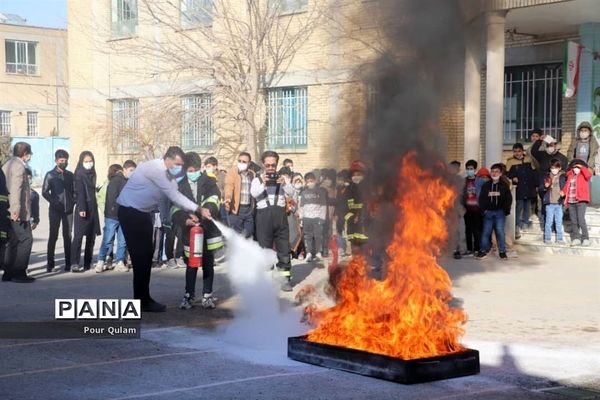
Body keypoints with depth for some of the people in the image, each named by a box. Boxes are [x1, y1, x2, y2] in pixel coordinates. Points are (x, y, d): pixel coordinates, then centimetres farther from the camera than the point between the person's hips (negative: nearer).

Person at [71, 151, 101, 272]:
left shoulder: (91, 174, 17)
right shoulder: (80, 174, -5)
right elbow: (79, 192, -14)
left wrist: (94, 206, 12)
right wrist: (81, 208, -21)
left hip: (92, 208, 8)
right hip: (83, 208, -8)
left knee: (91, 236, 8)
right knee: (78, 236, -10)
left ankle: (87, 263, 13)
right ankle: (75, 264, -12)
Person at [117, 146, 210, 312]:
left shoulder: (167, 174, 6)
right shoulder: (154, 168, -23)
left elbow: (173, 196, 1)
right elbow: (174, 195, -25)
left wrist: (189, 213, -13)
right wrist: (199, 209, -25)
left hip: (143, 213, 9)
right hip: (130, 212, -9)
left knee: (147, 254, 9)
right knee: (140, 255, -8)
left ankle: (143, 298, 16)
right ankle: (142, 301, -3)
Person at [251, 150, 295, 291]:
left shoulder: (281, 178, 14)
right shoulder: (257, 179, 11)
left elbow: (291, 192, 0)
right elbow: (253, 193, -9)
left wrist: (284, 184, -20)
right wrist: (263, 184, -27)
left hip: (280, 214, 1)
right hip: (264, 214, -1)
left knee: (284, 247, -1)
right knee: (264, 248, 2)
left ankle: (286, 278, 2)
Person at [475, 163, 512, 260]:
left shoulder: (504, 185, 4)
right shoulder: (486, 185, 8)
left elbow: (509, 199, 5)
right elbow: (481, 198, 9)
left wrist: (506, 210, -1)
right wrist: (483, 209, 0)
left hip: (500, 212, -1)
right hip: (488, 212, 2)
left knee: (500, 231, -6)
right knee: (486, 231, 0)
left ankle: (502, 251, 1)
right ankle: (483, 250, 5)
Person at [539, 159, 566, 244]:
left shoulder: (563, 177, 2)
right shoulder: (547, 177, 3)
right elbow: (540, 189, 4)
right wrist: (545, 187, -15)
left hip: (559, 203, 0)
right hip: (549, 203, 0)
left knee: (559, 222, 8)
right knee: (549, 221, 2)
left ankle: (559, 238, 15)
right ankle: (547, 238, 9)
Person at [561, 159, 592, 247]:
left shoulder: (583, 175, 1)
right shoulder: (570, 176, 16)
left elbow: (589, 175, -20)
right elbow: (567, 185, 16)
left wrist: (582, 167, -11)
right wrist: (563, 192, -2)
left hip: (581, 201, -6)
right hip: (571, 201, 6)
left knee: (581, 219, -14)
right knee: (573, 221, 7)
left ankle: (585, 238, -7)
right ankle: (576, 238, 13)